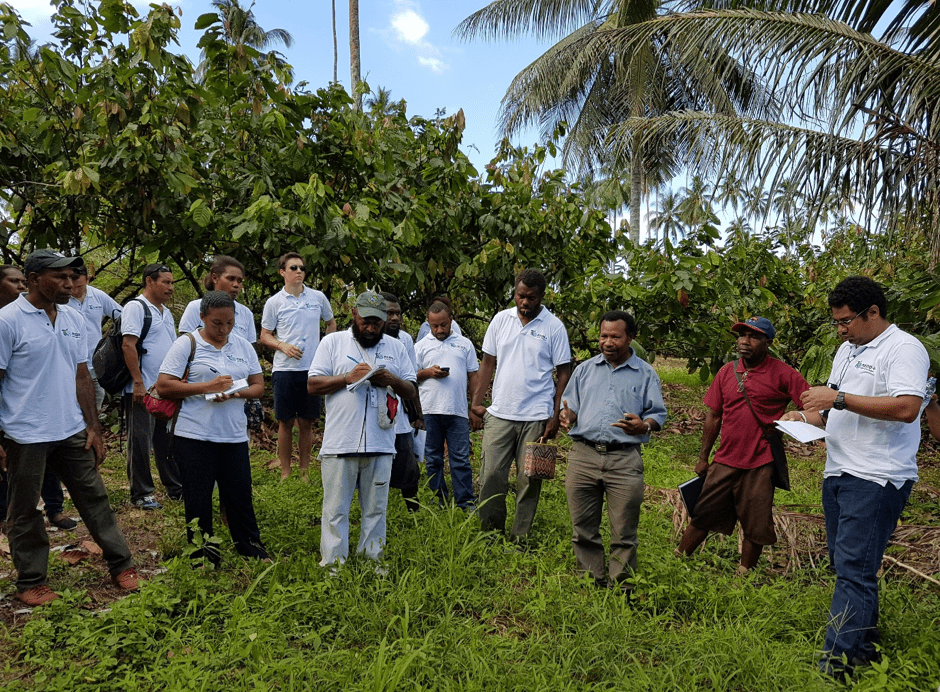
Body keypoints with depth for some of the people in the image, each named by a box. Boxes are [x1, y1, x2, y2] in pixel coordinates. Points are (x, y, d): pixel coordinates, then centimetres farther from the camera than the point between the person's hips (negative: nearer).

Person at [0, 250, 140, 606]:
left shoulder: (74, 319, 6)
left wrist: (93, 428, 8)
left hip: (72, 431, 5)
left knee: (95, 498, 10)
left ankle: (121, 566, 19)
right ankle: (31, 582, 25)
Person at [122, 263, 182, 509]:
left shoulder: (166, 312, 17)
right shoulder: (135, 307, -8)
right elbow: (128, 345, -16)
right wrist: (138, 383, -21)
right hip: (142, 389, -8)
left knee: (168, 441, 13)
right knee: (140, 442, 1)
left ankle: (176, 489, 21)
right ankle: (141, 494, 10)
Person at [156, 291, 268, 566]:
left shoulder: (243, 346, 9)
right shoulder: (187, 344, -3)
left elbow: (258, 385, 9)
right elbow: (163, 386, -9)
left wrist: (236, 393, -13)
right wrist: (207, 387, -18)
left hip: (234, 435, 3)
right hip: (195, 437, -3)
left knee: (240, 493, 9)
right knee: (198, 498, 7)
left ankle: (250, 547, 24)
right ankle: (203, 553, 23)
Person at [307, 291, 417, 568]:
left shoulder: (395, 347, 12)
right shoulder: (333, 342, 6)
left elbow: (412, 392, 13)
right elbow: (313, 384, 0)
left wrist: (393, 380, -8)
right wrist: (348, 377, -12)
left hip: (381, 444, 2)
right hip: (339, 444, -2)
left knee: (376, 509, 10)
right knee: (335, 509, 5)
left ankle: (372, 559, 22)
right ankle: (333, 561, 16)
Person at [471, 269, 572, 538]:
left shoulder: (554, 327, -1)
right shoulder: (501, 319, 7)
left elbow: (564, 373, 1)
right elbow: (488, 363, 11)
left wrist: (556, 417, -5)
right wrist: (476, 404, 5)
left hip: (537, 417, -2)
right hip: (499, 414, 2)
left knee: (529, 479, 4)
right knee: (491, 475, 1)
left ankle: (521, 538, 17)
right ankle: (490, 534, 17)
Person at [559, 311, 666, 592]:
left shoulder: (646, 374, 9)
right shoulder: (585, 369, 16)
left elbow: (658, 414, 7)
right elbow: (571, 405, 17)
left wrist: (643, 426, -15)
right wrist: (567, 416, -7)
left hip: (625, 459, -2)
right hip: (583, 455, 2)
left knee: (624, 532, 1)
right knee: (583, 528, 7)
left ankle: (622, 586, 15)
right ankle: (591, 581, 20)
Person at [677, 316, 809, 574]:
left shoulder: (782, 374, -6)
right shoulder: (726, 372, 7)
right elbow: (713, 416, 11)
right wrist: (703, 458, 13)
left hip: (760, 465, -3)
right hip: (725, 462, 4)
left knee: (755, 527, 7)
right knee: (702, 516, 8)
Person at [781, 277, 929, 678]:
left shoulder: (904, 348, -9)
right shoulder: (846, 350, 18)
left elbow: (906, 407, -23)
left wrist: (839, 398, -20)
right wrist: (805, 417, 6)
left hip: (876, 479, -9)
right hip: (837, 474, 9)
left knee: (854, 571, -10)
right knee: (846, 566, 14)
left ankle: (834, 666, -7)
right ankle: (865, 649, 28)